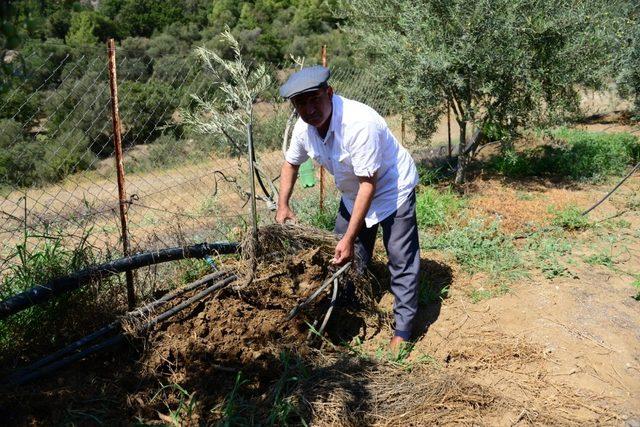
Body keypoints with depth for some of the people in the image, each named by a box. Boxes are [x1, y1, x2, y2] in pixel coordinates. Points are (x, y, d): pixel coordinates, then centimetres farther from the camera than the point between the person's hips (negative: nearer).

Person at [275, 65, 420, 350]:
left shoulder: (359, 122, -36)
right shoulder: (304, 127, -14)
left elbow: (369, 183, -33)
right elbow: (290, 163, 7)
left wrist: (349, 238, -32)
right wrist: (283, 205, -2)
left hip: (391, 187, -7)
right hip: (354, 193, 7)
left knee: (401, 260, -8)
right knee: (345, 257, 15)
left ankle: (403, 330, 5)